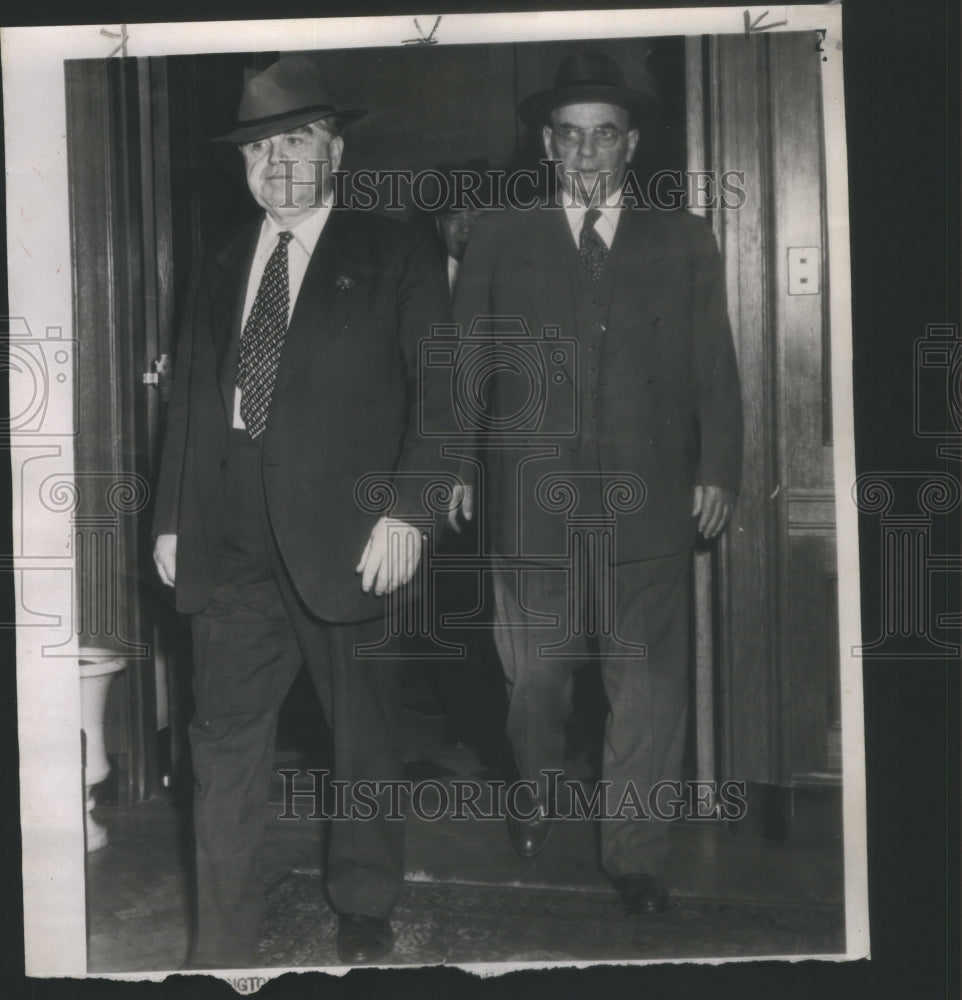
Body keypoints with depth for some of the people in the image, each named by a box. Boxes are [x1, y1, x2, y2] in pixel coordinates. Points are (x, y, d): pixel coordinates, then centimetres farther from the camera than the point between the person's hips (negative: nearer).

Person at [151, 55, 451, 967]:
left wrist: (406, 509, -13)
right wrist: (171, 517, 9)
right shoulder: (223, 271, 17)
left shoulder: (391, 257, 4)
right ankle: (221, 943, 13)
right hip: (230, 542, 4)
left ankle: (364, 919, 28)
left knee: (365, 741, 9)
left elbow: (442, 388, -3)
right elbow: (189, 400, 16)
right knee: (225, 740, 2)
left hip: (347, 536, -3)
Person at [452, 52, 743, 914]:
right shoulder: (498, 241, 10)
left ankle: (637, 857, 15)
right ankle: (540, 795, 40)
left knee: (651, 690, 1)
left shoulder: (685, 243, 10)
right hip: (532, 503, 1)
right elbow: (463, 366, 8)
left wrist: (718, 470, 0)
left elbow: (715, 369, 8)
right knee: (535, 676, 13)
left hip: (648, 506, 0)